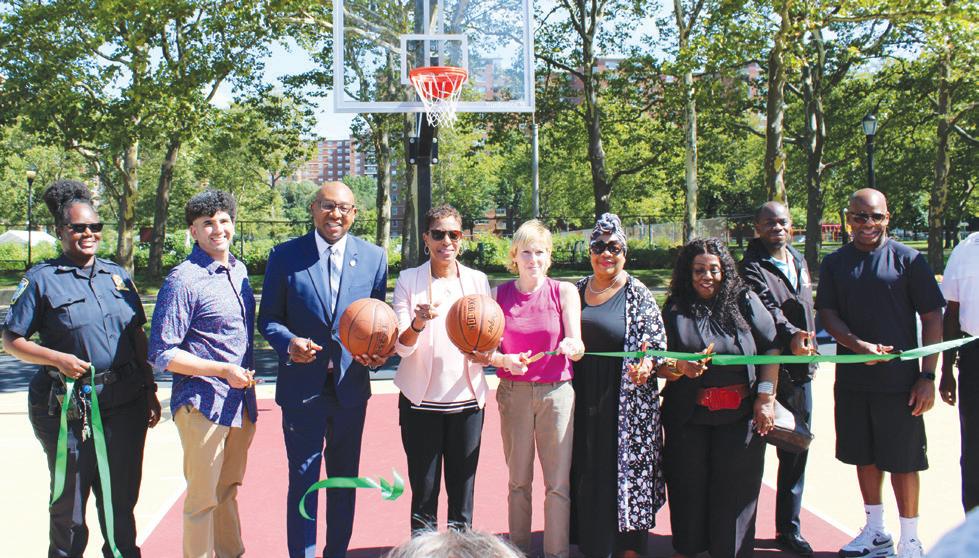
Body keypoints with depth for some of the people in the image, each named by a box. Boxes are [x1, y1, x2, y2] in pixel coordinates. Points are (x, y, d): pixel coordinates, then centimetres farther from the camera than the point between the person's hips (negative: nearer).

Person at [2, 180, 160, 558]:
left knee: (121, 499, 10)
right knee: (69, 503, 7)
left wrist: (150, 391, 13)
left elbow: (138, 337, 16)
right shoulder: (41, 279, -3)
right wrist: (57, 359, -17)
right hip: (69, 408, -4)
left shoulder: (118, 275, 11)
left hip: (124, 403, 4)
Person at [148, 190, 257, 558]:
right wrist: (223, 371, -18)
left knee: (229, 491, 20)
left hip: (241, 402, 7)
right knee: (203, 499, 2)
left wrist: (248, 377, 15)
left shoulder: (239, 271, 8)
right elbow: (162, 355, -15)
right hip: (203, 405, -7)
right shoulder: (183, 280, -14)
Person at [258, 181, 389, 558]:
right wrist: (288, 342, -21)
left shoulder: (374, 258, 2)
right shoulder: (285, 255, -4)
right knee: (303, 480, 4)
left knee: (345, 480, 15)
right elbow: (268, 318, -1)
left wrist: (378, 351, -13)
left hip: (351, 387, 3)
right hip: (302, 386, -2)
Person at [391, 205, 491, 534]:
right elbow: (401, 347, -5)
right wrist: (418, 324, -27)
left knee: (462, 493, 7)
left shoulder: (478, 280, 6)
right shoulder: (409, 280, 0)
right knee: (423, 493, 3)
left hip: (467, 399, 2)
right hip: (421, 400, -2)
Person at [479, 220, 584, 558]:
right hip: (513, 392, 1)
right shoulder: (499, 295, 3)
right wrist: (505, 360, -19)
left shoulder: (564, 292, 0)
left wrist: (572, 347, -27)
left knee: (559, 482, -2)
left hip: (556, 392, -1)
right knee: (518, 481, 7)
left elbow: (578, 349, -5)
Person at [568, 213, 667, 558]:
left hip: (627, 401, -4)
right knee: (588, 474, 9)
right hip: (585, 400, 4)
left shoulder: (638, 294, -4)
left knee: (627, 469, 0)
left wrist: (647, 363, -23)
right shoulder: (578, 291, 8)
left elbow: (658, 344, -5)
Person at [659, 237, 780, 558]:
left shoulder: (745, 301, 2)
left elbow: (770, 348, 3)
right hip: (689, 417, 1)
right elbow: (660, 364, 2)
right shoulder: (675, 310, 3)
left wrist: (766, 398, -4)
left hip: (740, 417, 0)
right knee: (688, 489, 8)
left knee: (735, 491, 4)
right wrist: (681, 368, -20)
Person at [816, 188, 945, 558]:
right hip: (852, 379, 4)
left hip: (899, 380, -3)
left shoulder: (908, 260, -4)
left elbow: (932, 318, -3)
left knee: (902, 462, 2)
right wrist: (858, 345, -17)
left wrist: (927, 376, -8)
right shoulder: (835, 264, 6)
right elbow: (827, 314, 2)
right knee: (865, 457, 13)